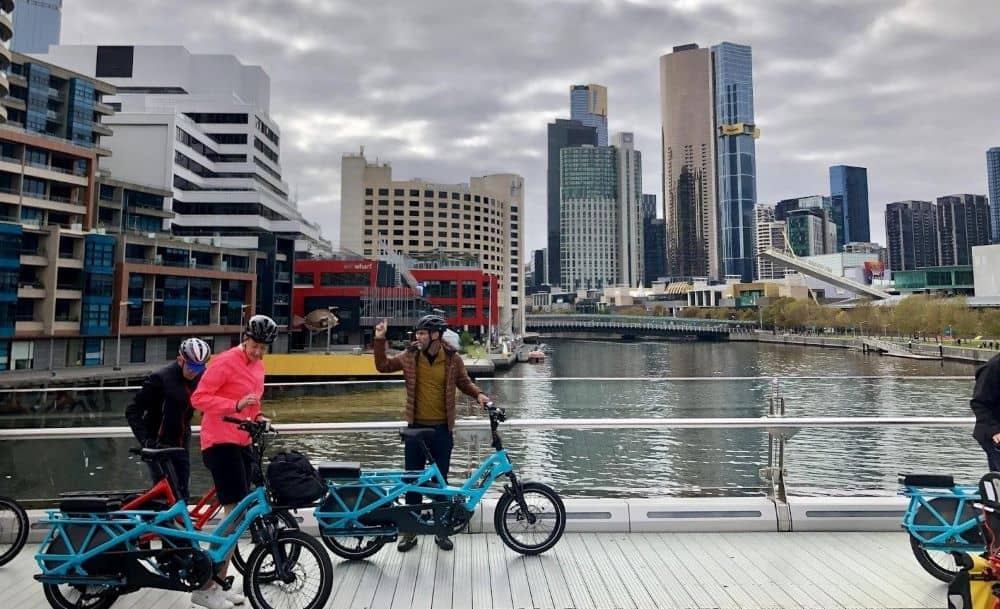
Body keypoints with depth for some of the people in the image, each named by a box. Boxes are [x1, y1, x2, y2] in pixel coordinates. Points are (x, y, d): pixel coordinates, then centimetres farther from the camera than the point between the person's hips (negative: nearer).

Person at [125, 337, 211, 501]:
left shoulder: (200, 378, -1)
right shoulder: (161, 378, -18)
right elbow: (132, 411, -14)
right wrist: (145, 440, -21)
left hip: (181, 444, 6)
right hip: (159, 445, -6)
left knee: (181, 494, 9)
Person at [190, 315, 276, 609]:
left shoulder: (258, 366, 13)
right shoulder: (225, 362, -12)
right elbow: (199, 398, -17)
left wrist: (258, 419, 7)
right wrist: (236, 405, -27)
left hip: (242, 443, 9)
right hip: (220, 443, -9)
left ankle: (219, 583, 23)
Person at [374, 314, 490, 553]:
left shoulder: (452, 359, -5)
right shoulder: (410, 356, -3)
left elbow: (464, 383, 9)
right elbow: (382, 366, 8)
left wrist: (478, 394, -9)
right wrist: (380, 339, -3)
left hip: (442, 429, -1)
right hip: (416, 427, 1)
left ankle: (441, 530, 24)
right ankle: (410, 531, 22)